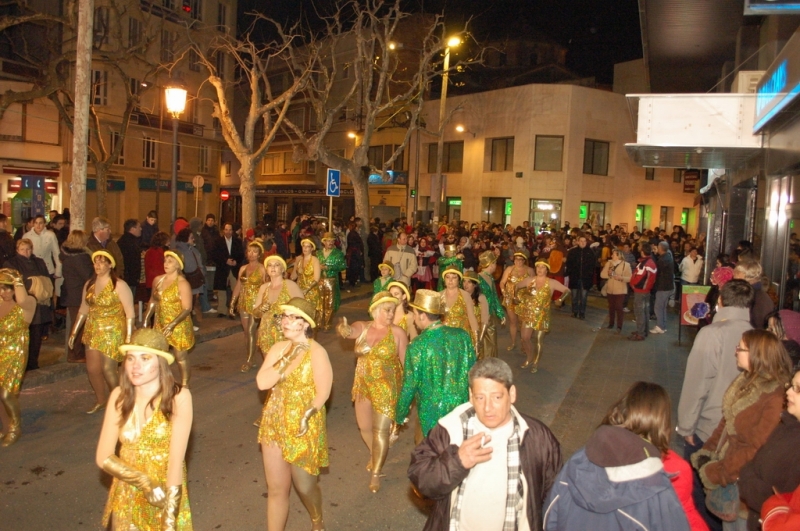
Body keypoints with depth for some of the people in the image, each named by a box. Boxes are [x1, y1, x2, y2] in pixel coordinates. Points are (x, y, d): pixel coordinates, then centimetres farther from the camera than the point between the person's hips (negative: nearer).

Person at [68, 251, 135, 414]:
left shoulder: (119, 285, -12)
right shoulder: (89, 284, 8)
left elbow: (129, 313, -14)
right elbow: (83, 310, 14)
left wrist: (129, 337, -18)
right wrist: (74, 332, 13)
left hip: (113, 332, -6)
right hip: (92, 331, 6)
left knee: (108, 369, -7)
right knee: (92, 369, 10)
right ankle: (100, 400, 33)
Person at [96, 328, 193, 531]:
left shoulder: (179, 397, -19)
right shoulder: (119, 396, -8)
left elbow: (176, 460, -22)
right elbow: (103, 457, -6)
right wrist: (144, 481, -19)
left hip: (169, 496, -3)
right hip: (127, 496, 3)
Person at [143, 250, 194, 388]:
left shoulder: (182, 284, -15)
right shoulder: (158, 280, 4)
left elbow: (187, 308, -18)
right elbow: (153, 300, 16)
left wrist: (172, 324, -26)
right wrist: (146, 318, 7)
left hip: (178, 326, -6)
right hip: (160, 325, 6)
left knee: (181, 357, 4)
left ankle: (184, 385, 18)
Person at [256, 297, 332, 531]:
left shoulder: (316, 352, -14)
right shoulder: (278, 348, 2)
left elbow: (322, 393, -15)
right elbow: (262, 382, -10)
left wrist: (306, 416, -21)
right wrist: (286, 361, -17)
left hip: (303, 429, -4)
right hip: (273, 425, 5)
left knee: (304, 486, 13)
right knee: (276, 488, 11)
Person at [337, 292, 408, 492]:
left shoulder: (398, 333, -10)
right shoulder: (362, 327, -3)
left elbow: (405, 362, -6)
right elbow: (350, 331, -26)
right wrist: (343, 329, -51)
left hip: (387, 388, -4)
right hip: (363, 385, 4)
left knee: (381, 430, -1)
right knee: (364, 427, 18)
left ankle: (375, 474, 16)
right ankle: (375, 455, 47)